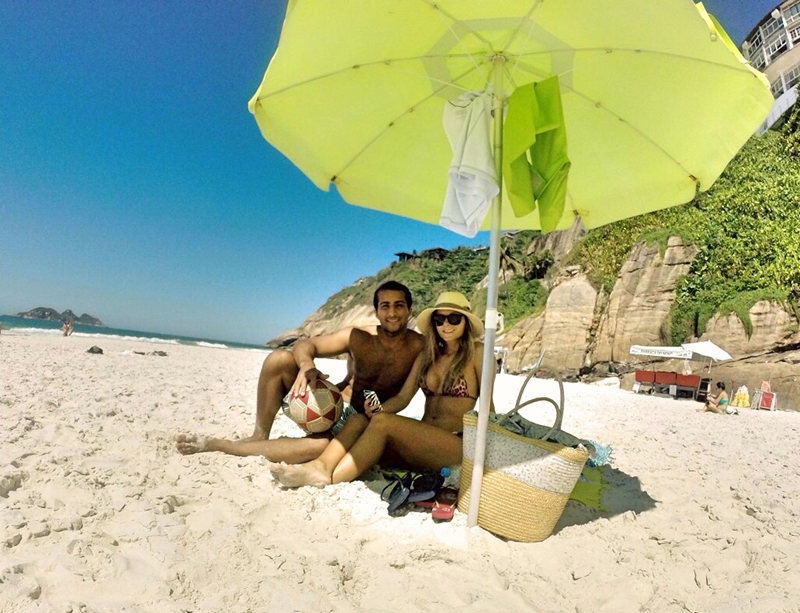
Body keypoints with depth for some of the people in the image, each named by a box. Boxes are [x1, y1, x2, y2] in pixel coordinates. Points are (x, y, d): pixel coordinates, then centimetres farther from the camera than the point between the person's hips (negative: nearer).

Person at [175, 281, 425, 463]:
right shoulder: (357, 337, -8)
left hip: (363, 420, -2)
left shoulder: (419, 347, -13)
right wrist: (306, 365, -28)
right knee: (279, 358, -19)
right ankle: (258, 437, -7)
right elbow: (305, 345, -4)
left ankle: (215, 445, -22)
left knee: (320, 445, -38)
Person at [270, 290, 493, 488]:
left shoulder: (477, 353, -1)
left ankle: (330, 477, -26)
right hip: (421, 443, 6)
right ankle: (321, 466, -38)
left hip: (455, 445, -5)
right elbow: (402, 398, 8)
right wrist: (377, 409, -11)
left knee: (382, 422, -28)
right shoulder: (427, 355, 15)